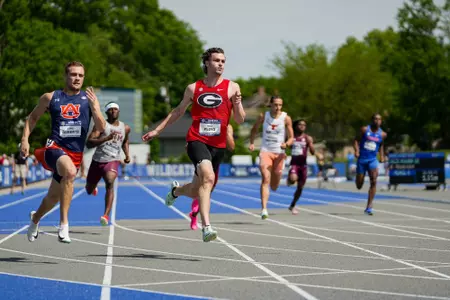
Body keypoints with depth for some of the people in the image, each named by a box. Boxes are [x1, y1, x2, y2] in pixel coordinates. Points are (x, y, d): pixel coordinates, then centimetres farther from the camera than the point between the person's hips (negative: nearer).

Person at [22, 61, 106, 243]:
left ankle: (36, 218, 50)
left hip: (75, 153, 3)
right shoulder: (50, 98, 4)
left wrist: (94, 106, -16)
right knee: (70, 172, -37)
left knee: (53, 197, 15)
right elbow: (33, 117, 17)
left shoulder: (89, 99, 5)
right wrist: (25, 139, 5)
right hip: (55, 147, -3)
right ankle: (64, 225, -32)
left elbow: (101, 128, -3)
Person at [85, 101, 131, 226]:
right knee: (89, 190, 17)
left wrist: (127, 155, 13)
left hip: (113, 161, 0)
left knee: (110, 183, -31)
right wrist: (106, 138, -29)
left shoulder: (125, 128, 8)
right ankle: (94, 187, 58)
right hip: (98, 160, 0)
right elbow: (89, 143, -17)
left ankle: (106, 215, -35)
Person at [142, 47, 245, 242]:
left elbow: (240, 120, 3)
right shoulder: (193, 88, 6)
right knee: (208, 177, -30)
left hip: (218, 145, 2)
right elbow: (179, 111, 21)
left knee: (196, 192, 12)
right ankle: (206, 227, -34)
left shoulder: (232, 87, 4)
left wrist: (237, 104, -17)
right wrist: (157, 130, 20)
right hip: (197, 140, -2)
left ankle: (176, 190, 47)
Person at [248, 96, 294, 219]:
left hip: (279, 153, 1)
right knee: (265, 179, -21)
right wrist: (252, 143, 3)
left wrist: (286, 144, -23)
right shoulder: (263, 116, 2)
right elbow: (255, 129, 18)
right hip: (265, 151, -1)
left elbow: (291, 137, -1)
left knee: (274, 187, 10)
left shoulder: (286, 118, -2)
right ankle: (264, 209, -26)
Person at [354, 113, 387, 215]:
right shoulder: (364, 129, -3)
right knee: (359, 186, 6)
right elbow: (356, 140, 0)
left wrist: (382, 155, 9)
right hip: (362, 158, -1)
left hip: (372, 159, 1)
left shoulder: (382, 134, 4)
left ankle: (369, 207, -17)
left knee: (373, 181, -21)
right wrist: (356, 150, -17)